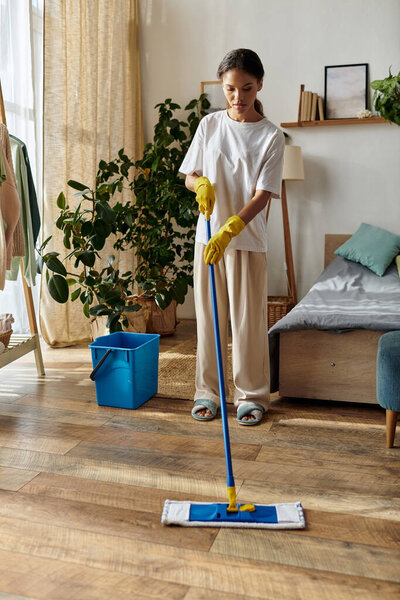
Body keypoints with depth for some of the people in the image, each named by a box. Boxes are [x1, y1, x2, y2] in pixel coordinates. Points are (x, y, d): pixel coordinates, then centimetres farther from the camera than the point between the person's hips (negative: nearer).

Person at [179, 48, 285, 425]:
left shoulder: (270, 136, -4)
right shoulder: (210, 125, 6)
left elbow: (262, 195, -11)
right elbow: (189, 176, 11)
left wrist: (228, 231, -24)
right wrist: (201, 185, -14)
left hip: (247, 239, -3)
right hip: (208, 236, 3)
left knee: (248, 320, 2)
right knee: (208, 317, 8)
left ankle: (251, 395, 17)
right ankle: (207, 392, 21)